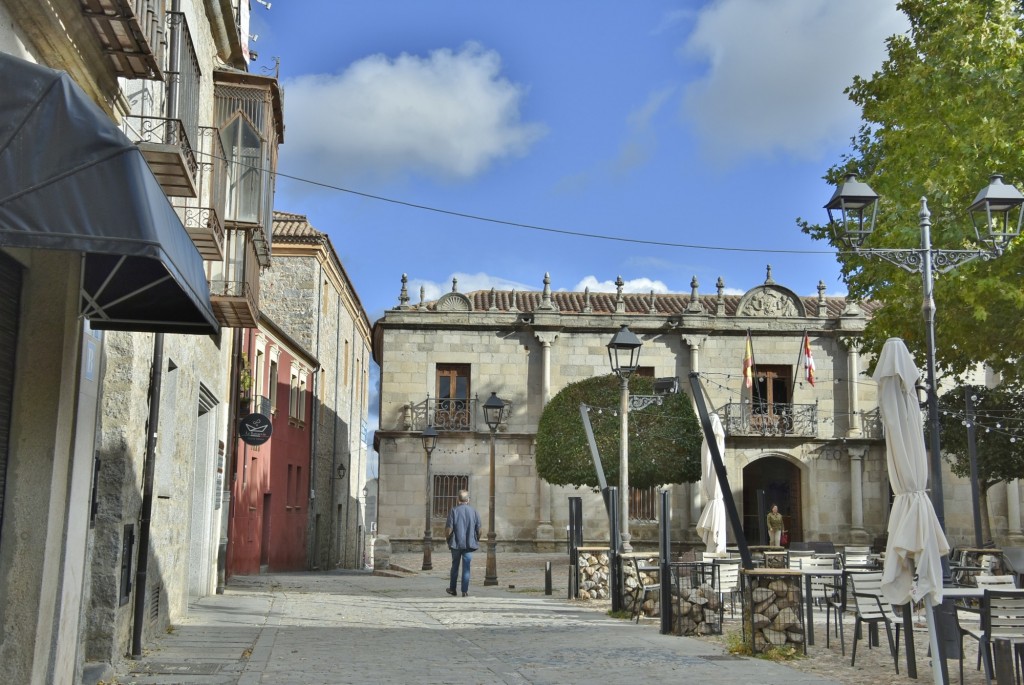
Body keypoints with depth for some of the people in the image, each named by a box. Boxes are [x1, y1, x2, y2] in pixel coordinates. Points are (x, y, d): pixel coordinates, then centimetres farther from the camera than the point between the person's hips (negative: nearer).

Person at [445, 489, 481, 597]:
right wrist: (477, 540, 17)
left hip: (456, 544, -1)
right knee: (466, 568, 5)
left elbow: (449, 528, -11)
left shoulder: (454, 510, -8)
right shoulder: (474, 511, -1)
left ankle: (452, 589, 23)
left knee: (455, 567, 14)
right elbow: (478, 529, 2)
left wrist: (447, 537, 7)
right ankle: (465, 591, 4)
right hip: (469, 544, 1)